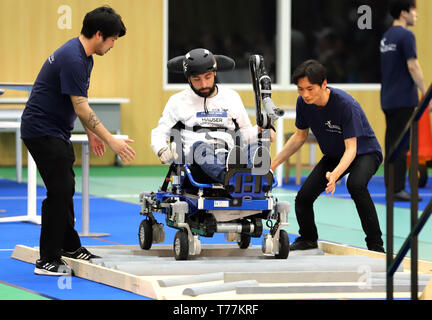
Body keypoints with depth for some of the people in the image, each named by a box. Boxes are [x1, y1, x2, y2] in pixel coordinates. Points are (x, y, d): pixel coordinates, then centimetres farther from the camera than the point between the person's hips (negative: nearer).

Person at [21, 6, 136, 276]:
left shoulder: (83, 56, 9)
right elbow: (81, 108, -25)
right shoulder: (72, 59, -24)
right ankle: (48, 261, -6)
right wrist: (111, 141, -23)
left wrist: (91, 133, 22)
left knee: (65, 189, 16)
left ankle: (70, 246, 29)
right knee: (59, 192, -10)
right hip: (42, 131, -10)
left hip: (57, 132, 10)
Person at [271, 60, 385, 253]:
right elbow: (300, 136, 4)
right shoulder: (303, 103, -15)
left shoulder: (345, 104, -33)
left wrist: (335, 174, -50)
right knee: (303, 197, -6)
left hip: (364, 152, -6)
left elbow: (351, 148, -33)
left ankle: (375, 245, -26)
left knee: (355, 184, -37)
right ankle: (308, 239, 27)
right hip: (334, 155, 6)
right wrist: (274, 162, -3)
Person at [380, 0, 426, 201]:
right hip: (403, 99, -8)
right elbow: (412, 66, -16)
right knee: (401, 145, -7)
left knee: (391, 144, 9)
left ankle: (391, 188, 10)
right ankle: (398, 189, -8)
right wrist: (426, 94, -13)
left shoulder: (386, 37, 15)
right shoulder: (405, 36, -12)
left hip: (388, 100, 8)